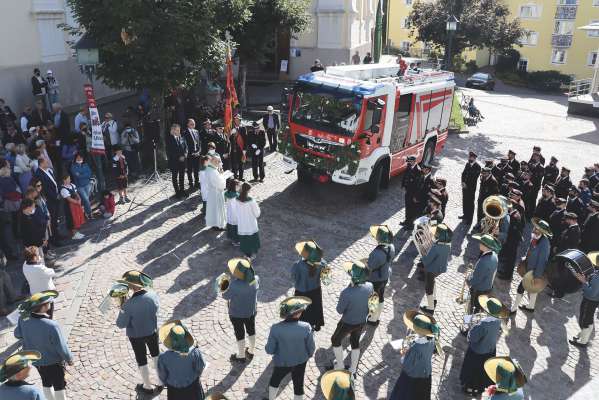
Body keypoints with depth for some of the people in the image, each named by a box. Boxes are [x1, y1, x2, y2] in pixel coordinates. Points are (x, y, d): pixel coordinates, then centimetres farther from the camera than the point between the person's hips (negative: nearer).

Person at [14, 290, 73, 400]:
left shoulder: (24, 320, -20)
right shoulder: (52, 325, -36)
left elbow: (17, 334, 0)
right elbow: (62, 347, -25)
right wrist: (69, 359, -7)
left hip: (36, 360, 6)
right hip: (53, 362, -5)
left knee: (46, 383, 28)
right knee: (59, 386, 17)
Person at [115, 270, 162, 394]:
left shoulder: (129, 304, -33)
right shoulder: (153, 294, -22)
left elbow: (121, 324, -21)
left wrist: (122, 308, -10)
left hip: (137, 336, -3)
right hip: (153, 331, 4)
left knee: (141, 360, 20)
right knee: (156, 354, 26)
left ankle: (148, 387, 39)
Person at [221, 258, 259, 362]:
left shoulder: (235, 285, -36)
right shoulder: (256, 279, -20)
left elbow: (225, 296, -18)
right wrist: (233, 278, -5)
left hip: (237, 314, -4)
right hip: (252, 310, 4)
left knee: (240, 333, 17)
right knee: (251, 330, 25)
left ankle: (241, 356, 38)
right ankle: (251, 352, 46)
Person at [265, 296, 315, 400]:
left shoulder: (276, 328, -26)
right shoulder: (305, 327, -25)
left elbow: (269, 350, -17)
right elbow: (311, 347, -12)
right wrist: (309, 355, 10)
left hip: (282, 363, 0)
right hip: (300, 362, 0)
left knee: (275, 380, 30)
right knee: (298, 385, 24)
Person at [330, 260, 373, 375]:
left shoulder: (346, 293, -38)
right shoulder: (369, 286, -22)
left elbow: (339, 310, -22)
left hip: (348, 323, -4)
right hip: (362, 321, 5)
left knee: (335, 340, 24)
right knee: (355, 341, 27)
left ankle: (340, 365, 40)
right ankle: (353, 369, 42)